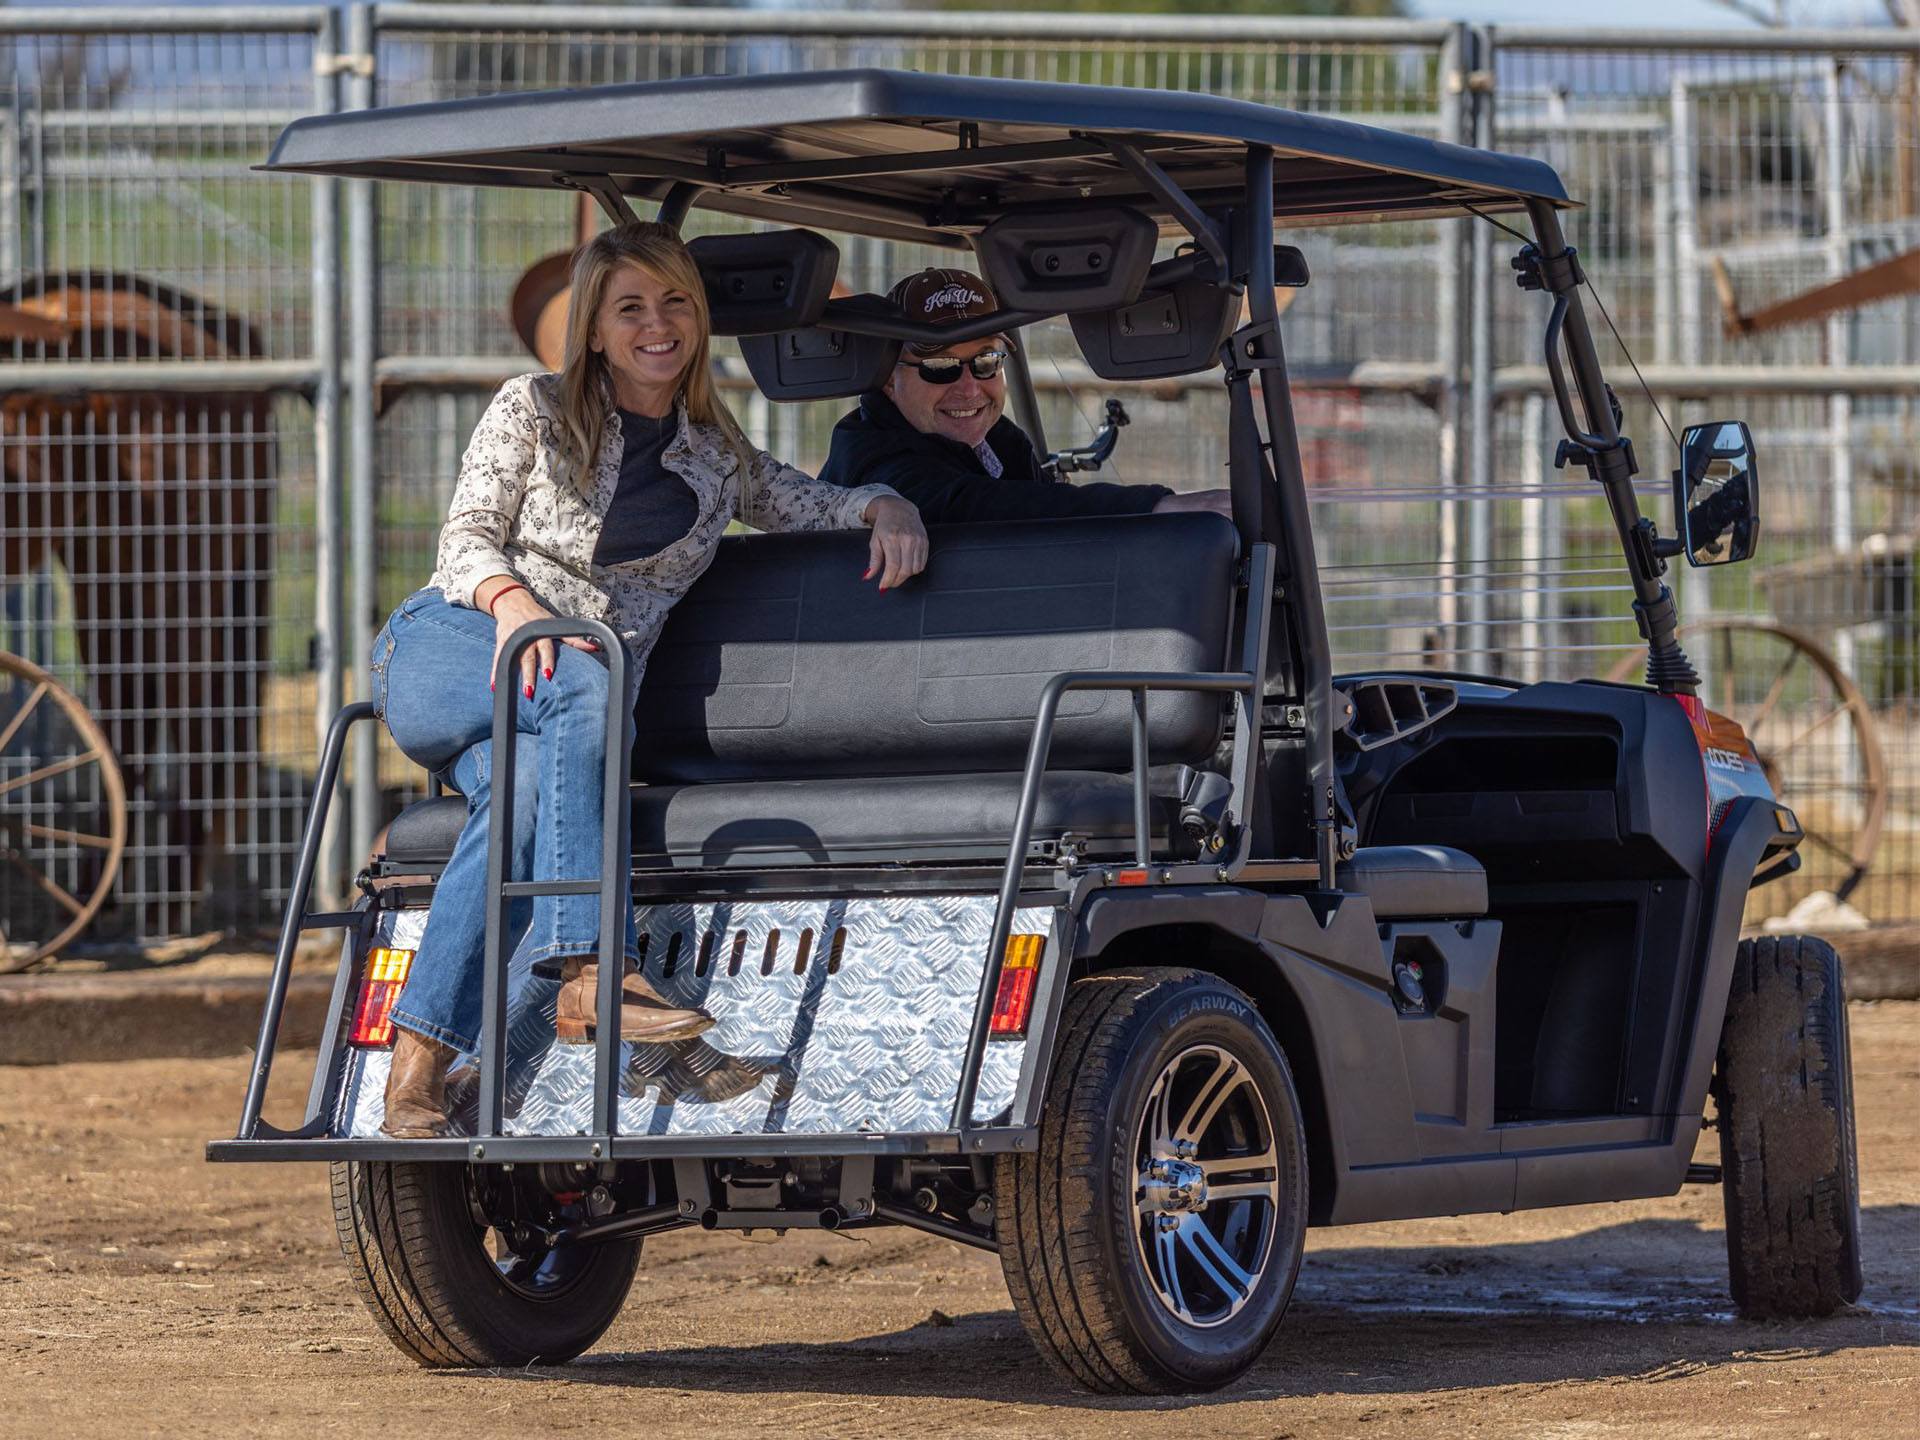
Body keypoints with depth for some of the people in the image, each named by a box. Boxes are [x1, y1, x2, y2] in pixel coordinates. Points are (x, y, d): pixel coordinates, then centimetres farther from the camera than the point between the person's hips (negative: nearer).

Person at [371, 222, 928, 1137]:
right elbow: (466, 537, 1)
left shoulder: (714, 457, 19)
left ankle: (419, 1073, -42)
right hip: (443, 651, -2)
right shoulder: (534, 411, 8)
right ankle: (588, 972, -47)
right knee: (585, 686, -37)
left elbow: (810, 503, 25)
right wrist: (512, 599, -21)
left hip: (581, 702, 2)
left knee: (525, 788, -35)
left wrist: (886, 506, 1)